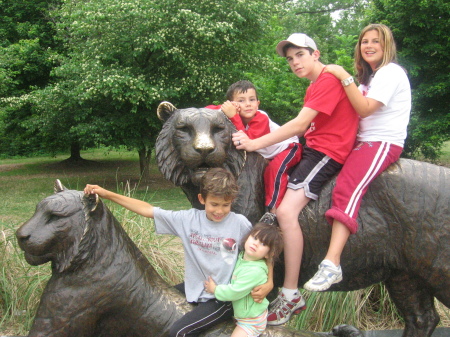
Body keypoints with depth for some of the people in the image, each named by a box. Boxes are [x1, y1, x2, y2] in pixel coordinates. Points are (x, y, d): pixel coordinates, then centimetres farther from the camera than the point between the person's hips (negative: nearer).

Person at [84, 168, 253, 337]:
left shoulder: (240, 223, -13)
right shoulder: (189, 219, -5)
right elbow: (148, 210, -4)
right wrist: (107, 194, -7)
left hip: (223, 298, -5)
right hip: (193, 288, 6)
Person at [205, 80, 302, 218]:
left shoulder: (261, 119, -33)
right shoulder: (237, 115, -13)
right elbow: (209, 109, -12)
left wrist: (233, 116, -48)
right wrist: (223, 109, -34)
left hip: (289, 146, -8)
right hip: (270, 155, 8)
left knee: (276, 168, -30)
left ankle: (273, 210, -26)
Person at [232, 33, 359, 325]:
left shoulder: (330, 79, -14)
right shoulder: (314, 86, 19)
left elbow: (299, 125, -21)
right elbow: (304, 127, 13)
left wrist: (255, 143, -20)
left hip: (327, 151, -11)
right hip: (311, 147, 11)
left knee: (287, 211, -24)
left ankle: (291, 295, -19)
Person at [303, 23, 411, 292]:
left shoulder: (391, 72, -6)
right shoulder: (371, 76, 24)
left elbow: (365, 109, -17)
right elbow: (361, 110, 15)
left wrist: (344, 77, -19)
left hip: (384, 143, -10)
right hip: (364, 141, 10)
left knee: (347, 188, -30)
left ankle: (332, 264, -42)